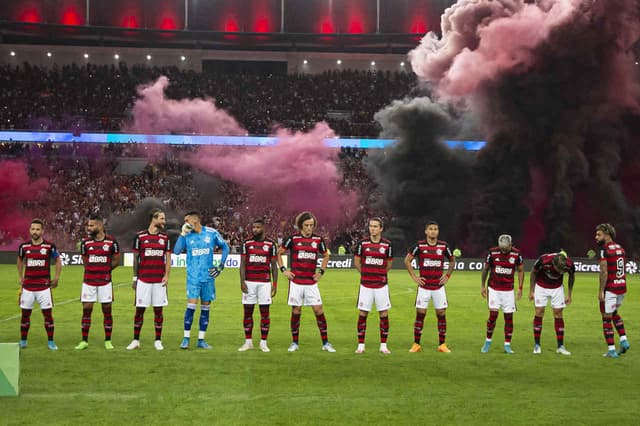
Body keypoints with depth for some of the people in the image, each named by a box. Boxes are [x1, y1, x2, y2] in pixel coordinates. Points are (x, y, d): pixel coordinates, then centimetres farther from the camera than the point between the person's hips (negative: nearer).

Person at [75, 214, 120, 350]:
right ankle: (84, 341, 10)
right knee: (86, 310, 2)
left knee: (107, 310, 4)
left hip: (105, 282, -1)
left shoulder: (111, 242, -4)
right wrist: (95, 270, 9)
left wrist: (104, 270, 6)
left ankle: (108, 341, 13)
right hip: (88, 282, 1)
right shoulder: (85, 242, 2)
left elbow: (116, 260, 8)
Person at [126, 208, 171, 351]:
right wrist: (134, 278, 3)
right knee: (140, 310, 1)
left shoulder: (165, 238, 6)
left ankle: (158, 341, 12)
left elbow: (168, 258, 8)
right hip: (143, 279, -2)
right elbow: (135, 258, 5)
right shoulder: (140, 236, 0)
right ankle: (136, 340, 11)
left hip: (159, 280, 2)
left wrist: (166, 275, -5)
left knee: (158, 310, 4)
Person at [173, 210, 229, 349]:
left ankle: (201, 340, 13)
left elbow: (225, 247, 11)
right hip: (193, 276, -1)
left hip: (208, 276, 1)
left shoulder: (212, 233, -1)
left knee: (206, 307, 6)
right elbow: (176, 251, -12)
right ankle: (186, 338, -3)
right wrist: (183, 233, -16)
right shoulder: (187, 235, 0)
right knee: (191, 306, -11)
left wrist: (221, 265, 3)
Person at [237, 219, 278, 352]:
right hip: (249, 282, 1)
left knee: (265, 312, -1)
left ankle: (263, 342, 5)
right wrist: (242, 282, -6)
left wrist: (275, 284, 0)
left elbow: (274, 266, 5)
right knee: (248, 312, 3)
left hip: (265, 282, -1)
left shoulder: (271, 244, 3)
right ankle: (248, 341, 11)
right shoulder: (247, 243, 5)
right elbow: (242, 264, 4)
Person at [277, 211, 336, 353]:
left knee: (319, 310, -3)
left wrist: (321, 271, 10)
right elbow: (279, 253, 8)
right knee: (296, 311, 3)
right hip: (296, 281, -2)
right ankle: (294, 343, 14)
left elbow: (326, 256, 22)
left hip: (311, 282, 2)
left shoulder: (318, 240, 5)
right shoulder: (293, 239, -2)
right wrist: (283, 270, 0)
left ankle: (325, 343, 3)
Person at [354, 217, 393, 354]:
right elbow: (356, 262, 9)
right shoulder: (362, 243, 0)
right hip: (365, 285, 0)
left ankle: (383, 345, 12)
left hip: (381, 285, 0)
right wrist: (367, 273, 11)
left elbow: (388, 265, 12)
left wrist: (379, 273, 12)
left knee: (384, 314, 2)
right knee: (363, 314, 1)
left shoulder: (387, 244, 2)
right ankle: (361, 345, 9)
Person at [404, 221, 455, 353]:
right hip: (424, 286, -1)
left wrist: (447, 276, 9)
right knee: (420, 314, -1)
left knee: (441, 314, 1)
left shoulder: (444, 246, 2)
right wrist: (414, 277, 1)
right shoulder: (419, 245, -3)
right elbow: (407, 260, 6)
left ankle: (442, 345, 9)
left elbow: (452, 260, 19)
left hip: (439, 287, 2)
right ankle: (416, 344, 6)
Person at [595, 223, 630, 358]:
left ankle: (611, 350, 3)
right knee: (614, 313, 27)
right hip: (622, 287, 8)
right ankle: (623, 340, 16)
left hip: (610, 289, -8)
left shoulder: (604, 250, -13)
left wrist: (601, 291, -15)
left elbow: (604, 272, -18)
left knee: (607, 318, 2)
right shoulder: (620, 248, 11)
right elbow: (622, 269, 14)